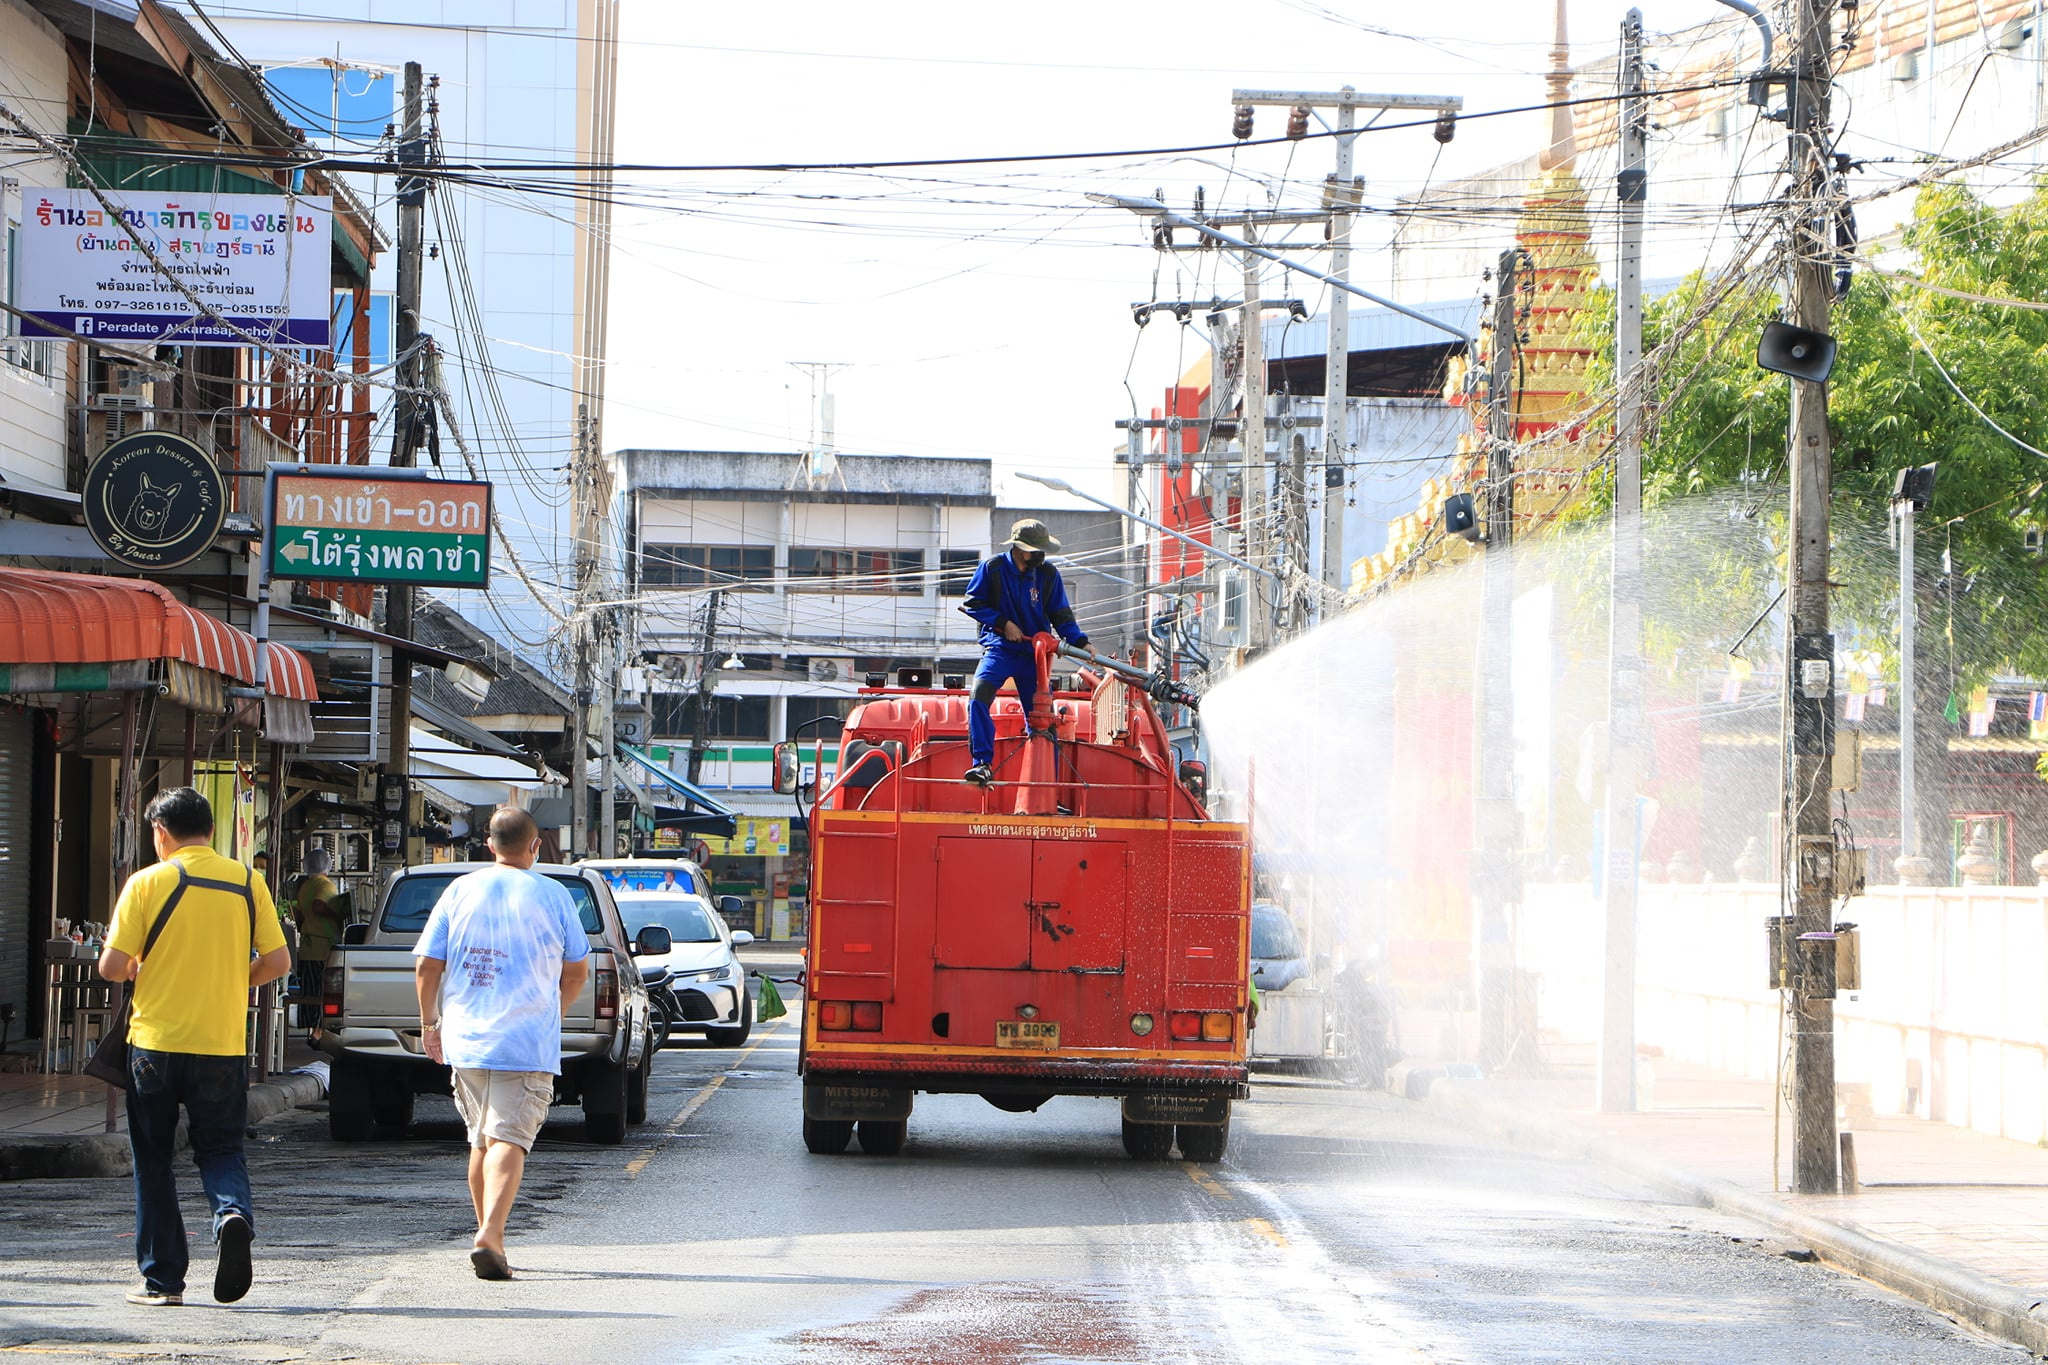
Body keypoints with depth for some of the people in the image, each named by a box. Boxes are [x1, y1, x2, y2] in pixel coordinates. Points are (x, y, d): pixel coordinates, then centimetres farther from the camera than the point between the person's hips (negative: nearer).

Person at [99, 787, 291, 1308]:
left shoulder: (148, 883, -6)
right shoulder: (248, 883, 2)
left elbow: (112, 966, -10)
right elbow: (277, 962, 1)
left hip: (156, 1045, -2)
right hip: (224, 1046, 2)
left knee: (153, 1162, 10)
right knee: (220, 1149, 13)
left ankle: (162, 1279, 10)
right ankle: (233, 1213, -19)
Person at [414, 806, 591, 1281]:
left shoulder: (460, 891, 5)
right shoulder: (552, 896, 0)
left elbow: (427, 965, 5)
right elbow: (577, 970, 8)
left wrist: (429, 1023, 17)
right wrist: (554, 1011, 26)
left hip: (465, 1040, 3)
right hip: (527, 1041, -3)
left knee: (481, 1140, 17)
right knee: (508, 1139, -9)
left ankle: (488, 1236, 24)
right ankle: (490, 1236, -26)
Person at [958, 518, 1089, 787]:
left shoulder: (1048, 575, 3)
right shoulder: (992, 568, -3)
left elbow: (1060, 614, 8)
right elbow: (972, 603, 0)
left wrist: (1079, 641, -6)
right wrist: (1003, 623, -11)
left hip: (1034, 653, 2)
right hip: (999, 649, -2)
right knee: (979, 698, -26)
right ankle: (982, 763, -23)